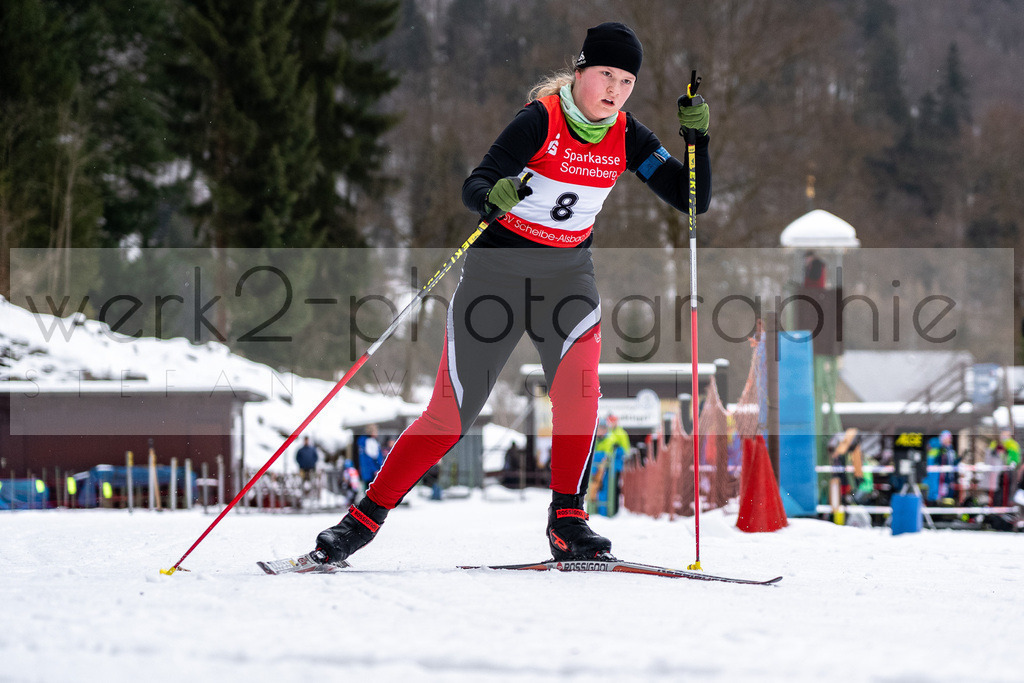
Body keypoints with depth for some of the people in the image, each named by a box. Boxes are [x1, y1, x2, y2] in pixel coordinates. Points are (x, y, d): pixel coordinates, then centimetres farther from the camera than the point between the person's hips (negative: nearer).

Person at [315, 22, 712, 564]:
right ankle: (365, 518, 12)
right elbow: (473, 186, -24)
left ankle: (566, 520, -16)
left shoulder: (626, 137, -4)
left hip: (567, 276, 3)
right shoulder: (541, 120, -17)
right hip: (498, 272, -3)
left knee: (578, 382, -26)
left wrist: (697, 136, -20)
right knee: (450, 415, -2)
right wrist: (491, 198, -47)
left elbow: (694, 200, -5)